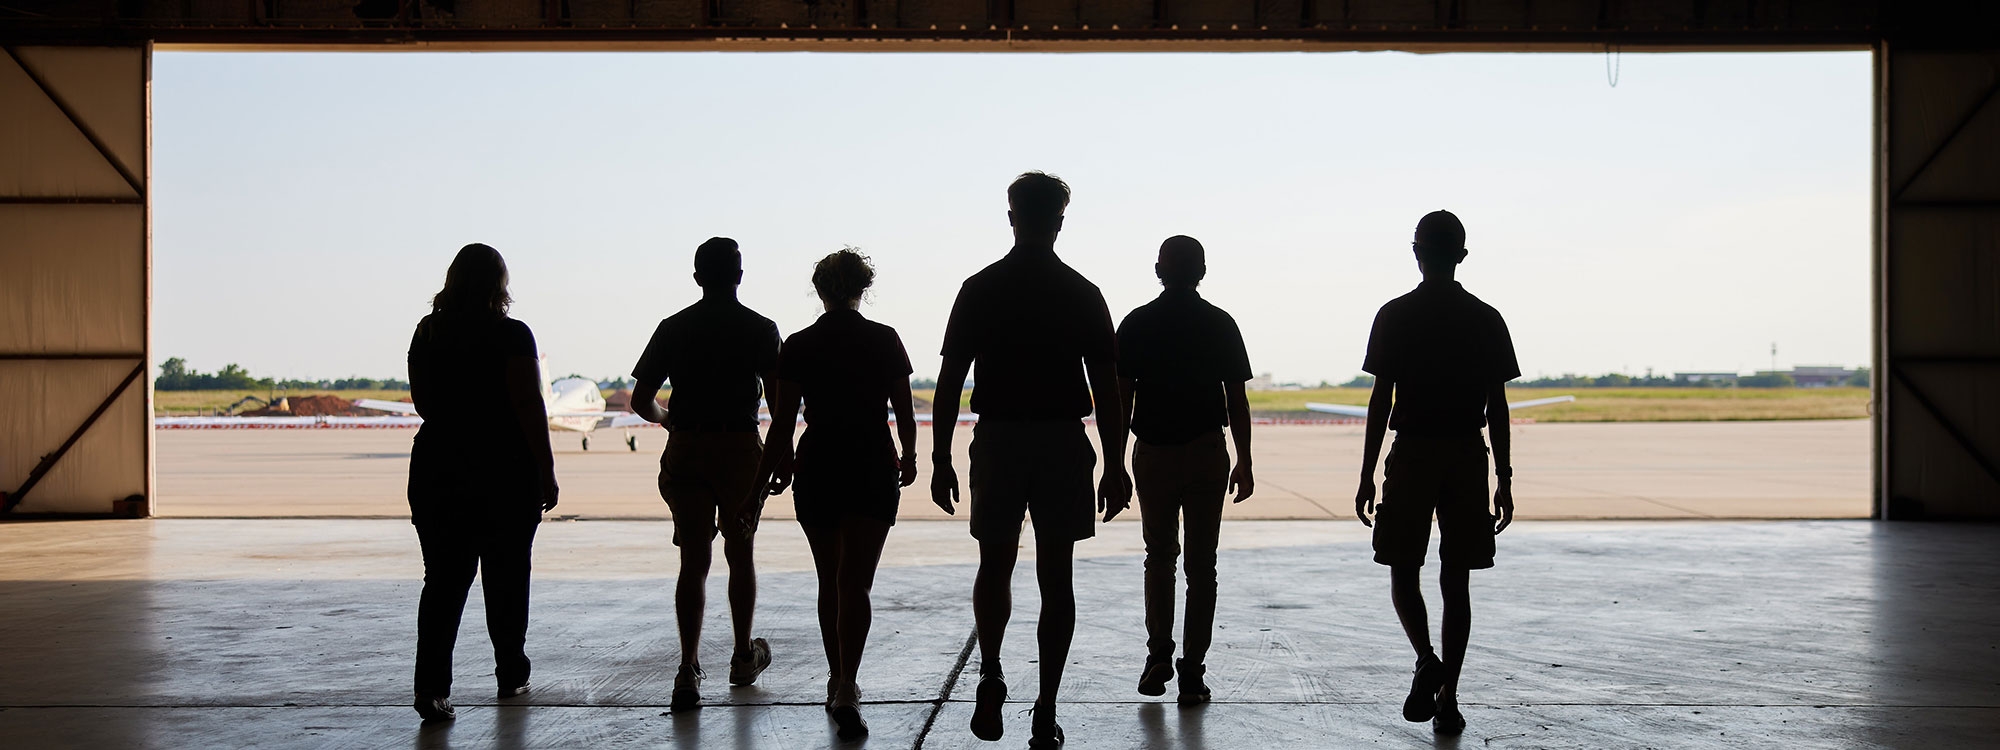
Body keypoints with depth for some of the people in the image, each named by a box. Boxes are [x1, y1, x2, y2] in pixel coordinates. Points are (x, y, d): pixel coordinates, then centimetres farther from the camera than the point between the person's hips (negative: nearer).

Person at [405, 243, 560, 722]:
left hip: (437, 467, 3)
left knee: (444, 579, 4)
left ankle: (431, 685, -8)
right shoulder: (510, 335, -10)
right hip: (506, 471, -3)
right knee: (506, 576, 11)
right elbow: (529, 407, -14)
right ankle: (511, 676, 25)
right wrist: (547, 472, -10)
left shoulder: (427, 334, 6)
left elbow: (422, 402, 16)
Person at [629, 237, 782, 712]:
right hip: (741, 450, -1)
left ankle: (689, 670, -10)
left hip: (685, 452, 1)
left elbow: (640, 400, 5)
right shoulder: (760, 329, 0)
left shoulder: (673, 328, 5)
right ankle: (743, 657, 31)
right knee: (739, 554, 16)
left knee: (694, 562, 2)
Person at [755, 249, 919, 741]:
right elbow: (904, 411, 5)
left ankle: (837, 681, 26)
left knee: (830, 581, 16)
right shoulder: (885, 340, -1)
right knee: (855, 583, -4)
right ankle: (846, 690, -19)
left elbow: (783, 420, -1)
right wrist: (909, 457, 22)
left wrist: (773, 468, 13)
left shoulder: (798, 346, -2)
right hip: (872, 468, -1)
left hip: (817, 467, 1)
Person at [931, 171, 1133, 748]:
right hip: (1063, 443, 0)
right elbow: (1106, 388, -2)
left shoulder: (980, 290, 1)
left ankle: (991, 680, 2)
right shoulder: (1083, 294, 0)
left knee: (995, 568, 17)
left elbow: (949, 382, -1)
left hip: (997, 442, 0)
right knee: (1056, 577, 6)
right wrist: (1115, 466, 3)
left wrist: (941, 460, 4)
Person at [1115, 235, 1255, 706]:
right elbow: (1237, 401, -1)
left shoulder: (1136, 324, 0)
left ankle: (1159, 654, 8)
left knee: (1159, 557, 17)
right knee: (1201, 564, 6)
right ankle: (1192, 673, 6)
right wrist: (1244, 464, 5)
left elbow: (1122, 398, -1)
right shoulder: (1220, 324, -1)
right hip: (1207, 454, -1)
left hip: (1153, 454, 1)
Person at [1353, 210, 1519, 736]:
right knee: (1456, 580, 7)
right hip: (1469, 457, 2)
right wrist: (1504, 481, 7)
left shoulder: (1395, 316, -3)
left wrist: (1366, 475, 0)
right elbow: (1497, 407, 2)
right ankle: (1447, 697, 9)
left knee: (1403, 571, 9)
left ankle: (1427, 660, -14)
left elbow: (1380, 400, -5)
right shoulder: (1486, 319, 3)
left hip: (1411, 455, -2)